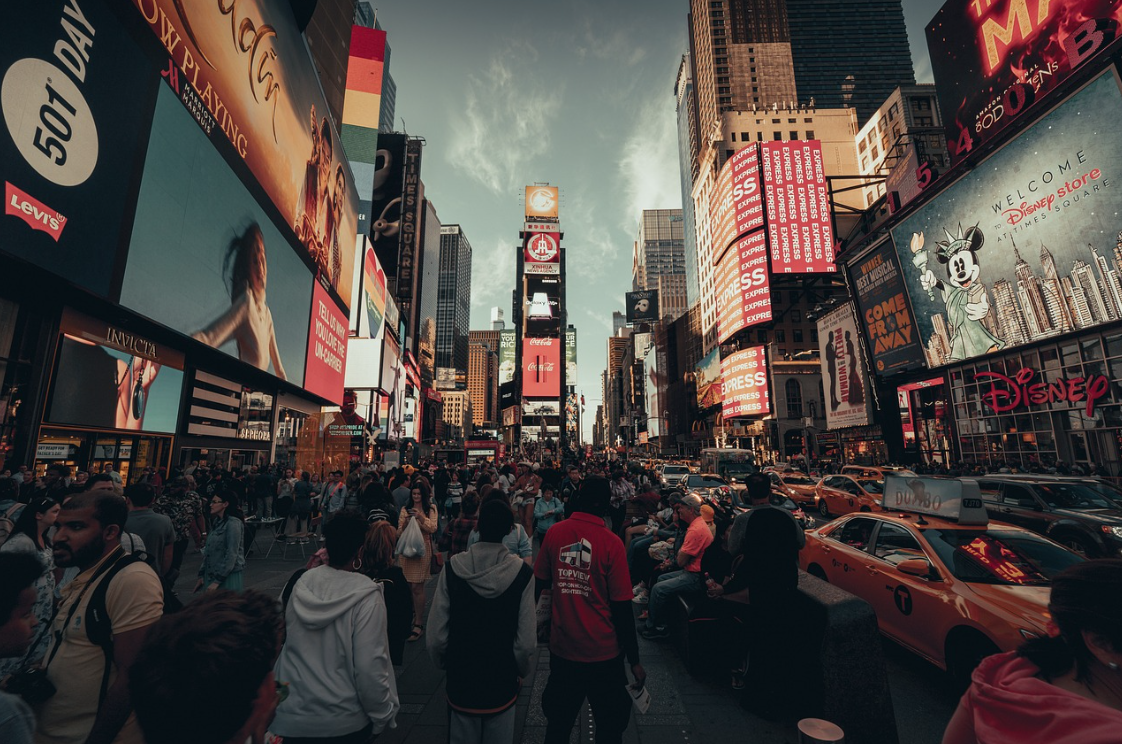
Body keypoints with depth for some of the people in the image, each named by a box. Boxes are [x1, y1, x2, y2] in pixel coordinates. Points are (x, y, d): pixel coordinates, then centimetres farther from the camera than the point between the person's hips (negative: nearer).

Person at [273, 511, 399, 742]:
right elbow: (370, 667, -22)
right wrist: (383, 714, -5)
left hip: (289, 717, 4)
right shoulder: (366, 595, -24)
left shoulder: (301, 582, -9)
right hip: (343, 722, -3)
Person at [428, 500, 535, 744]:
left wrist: (445, 663, 7)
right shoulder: (521, 572, -20)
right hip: (502, 681, -1)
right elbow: (526, 640, -17)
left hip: (461, 678, 1)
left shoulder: (452, 569, -17)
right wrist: (521, 670, 4)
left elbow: (436, 635, -14)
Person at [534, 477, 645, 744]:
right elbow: (622, 608, -14)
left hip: (561, 648, 3)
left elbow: (539, 583, 3)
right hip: (602, 652, -3)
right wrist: (634, 661, -2)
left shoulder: (554, 533, -10)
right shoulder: (611, 543, -18)